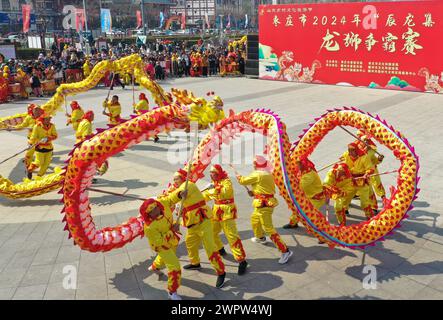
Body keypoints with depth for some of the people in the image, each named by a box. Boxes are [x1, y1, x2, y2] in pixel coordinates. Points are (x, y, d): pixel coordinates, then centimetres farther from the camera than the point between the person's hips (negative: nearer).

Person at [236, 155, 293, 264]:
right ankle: (260, 237, 53)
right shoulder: (269, 175, 11)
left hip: (263, 205, -10)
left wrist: (239, 177, 17)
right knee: (254, 218, 32)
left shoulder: (257, 175, -15)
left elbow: (244, 181, -5)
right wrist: (255, 193, 15)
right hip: (268, 202, 10)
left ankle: (285, 251, -12)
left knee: (269, 229, -10)